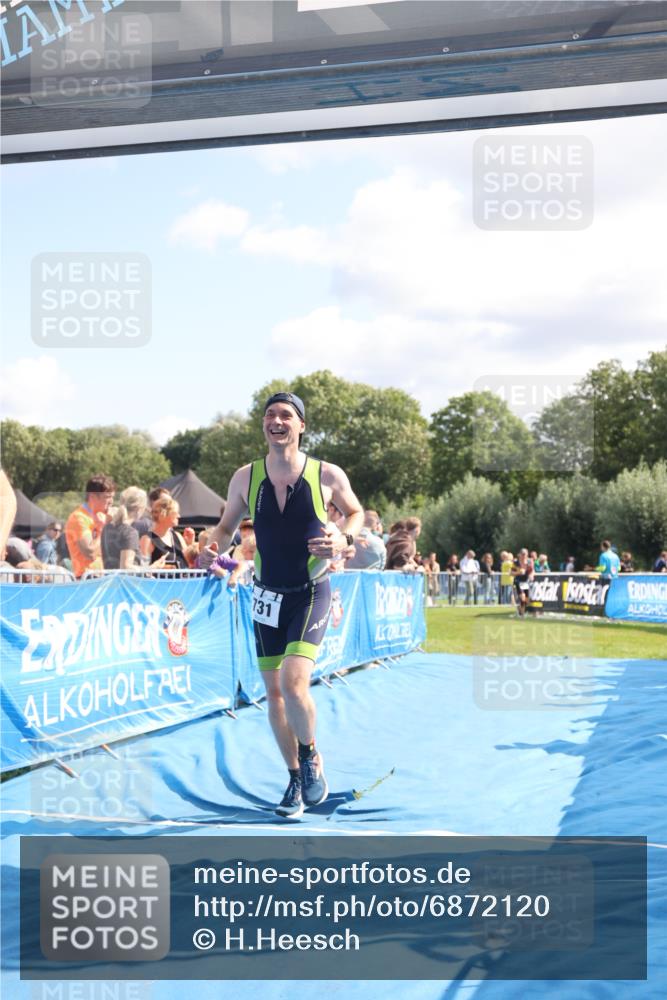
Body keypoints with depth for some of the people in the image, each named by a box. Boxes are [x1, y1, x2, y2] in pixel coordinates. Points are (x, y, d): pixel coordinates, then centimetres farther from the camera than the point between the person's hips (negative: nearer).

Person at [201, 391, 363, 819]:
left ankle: (311, 757, 8)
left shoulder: (328, 475, -9)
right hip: (268, 596, 4)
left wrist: (344, 538, -13)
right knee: (274, 691, 9)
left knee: (293, 682, -21)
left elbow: (355, 512, 8)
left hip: (311, 594, -3)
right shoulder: (245, 477, -3)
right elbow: (227, 526, 10)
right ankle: (297, 781, 26)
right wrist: (214, 549, -11)